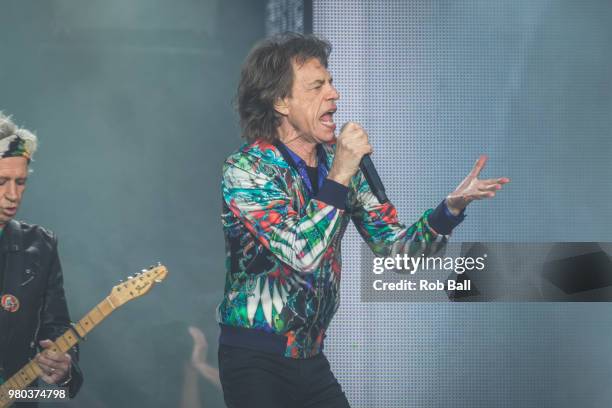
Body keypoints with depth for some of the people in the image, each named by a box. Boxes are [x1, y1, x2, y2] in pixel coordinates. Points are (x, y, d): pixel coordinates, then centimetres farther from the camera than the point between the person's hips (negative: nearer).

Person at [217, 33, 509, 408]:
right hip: (256, 362, -6)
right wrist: (338, 178, -27)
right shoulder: (246, 169, -14)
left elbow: (396, 248, 4)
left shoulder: (340, 161, 5)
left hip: (312, 359, 6)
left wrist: (452, 206, -11)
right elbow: (302, 256, -26)